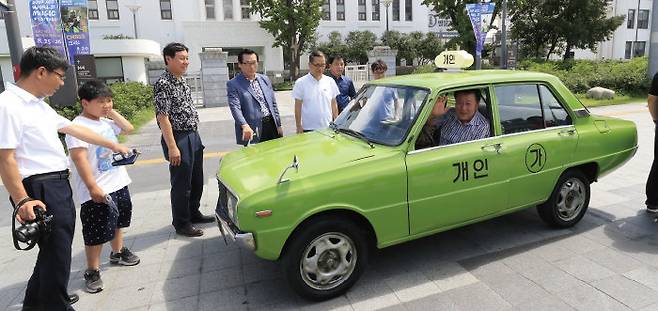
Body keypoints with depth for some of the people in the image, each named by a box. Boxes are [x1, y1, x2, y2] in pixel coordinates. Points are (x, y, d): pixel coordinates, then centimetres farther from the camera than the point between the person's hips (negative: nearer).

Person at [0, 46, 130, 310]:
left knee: (57, 246, 21)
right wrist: (22, 201, -24)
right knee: (56, 251, 0)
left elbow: (73, 128, 23)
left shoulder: (39, 105, 14)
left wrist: (112, 145, 29)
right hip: (38, 190, -10)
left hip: (58, 184, 10)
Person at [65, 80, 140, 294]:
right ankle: (92, 272, 13)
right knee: (96, 233, -1)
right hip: (98, 191, -8)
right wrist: (92, 187, -28)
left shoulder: (106, 122, 8)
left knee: (117, 222, 24)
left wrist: (113, 113, 8)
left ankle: (118, 253, 44)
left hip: (118, 184, 9)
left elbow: (128, 128, 22)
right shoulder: (79, 126, -17)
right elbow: (79, 158, -24)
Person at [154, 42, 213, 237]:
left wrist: (195, 136, 16)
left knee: (197, 180, 18)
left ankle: (194, 213, 35)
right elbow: (163, 117, -19)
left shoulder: (181, 81, 12)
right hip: (178, 139, -9)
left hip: (193, 136, 9)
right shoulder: (163, 84, -15)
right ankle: (181, 224, 16)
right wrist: (172, 147, -22)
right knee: (181, 184, 2)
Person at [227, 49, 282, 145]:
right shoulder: (233, 84, -3)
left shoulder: (265, 79, 14)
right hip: (252, 131, -5)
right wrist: (245, 126, -31)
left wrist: (278, 125, 11)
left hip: (271, 125, 5)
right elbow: (235, 107, -15)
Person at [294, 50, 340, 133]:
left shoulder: (330, 81, 6)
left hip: (328, 127, 3)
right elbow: (298, 107, -2)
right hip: (309, 129, -3)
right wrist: (299, 127, -4)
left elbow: (334, 104, 11)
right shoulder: (301, 83, -3)